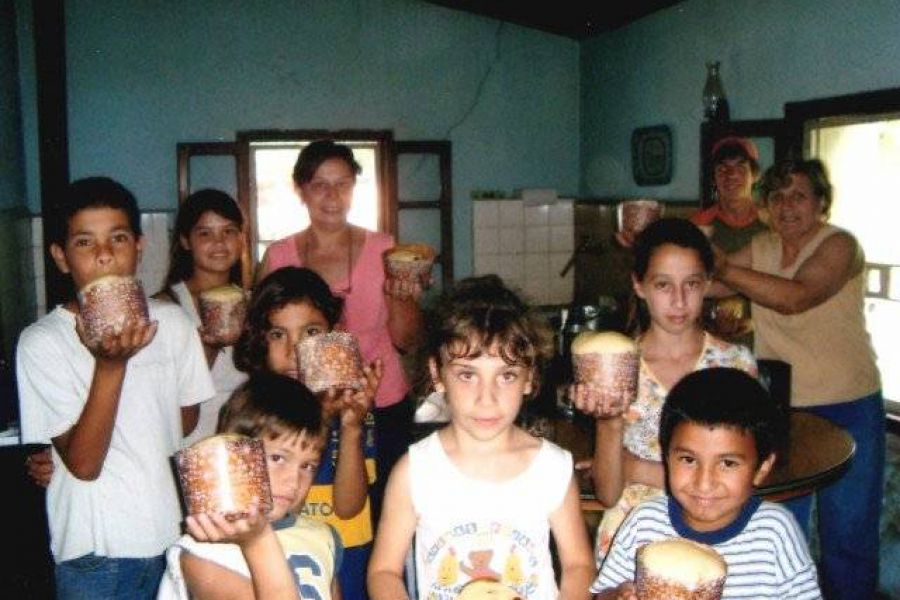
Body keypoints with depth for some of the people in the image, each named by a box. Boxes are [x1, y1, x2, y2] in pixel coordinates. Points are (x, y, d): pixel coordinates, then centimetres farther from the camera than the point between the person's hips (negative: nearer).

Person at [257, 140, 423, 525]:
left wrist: (400, 296, -17)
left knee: (380, 515, 2)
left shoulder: (383, 249, -2)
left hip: (381, 409, 0)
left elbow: (406, 341, 0)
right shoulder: (278, 257, 1)